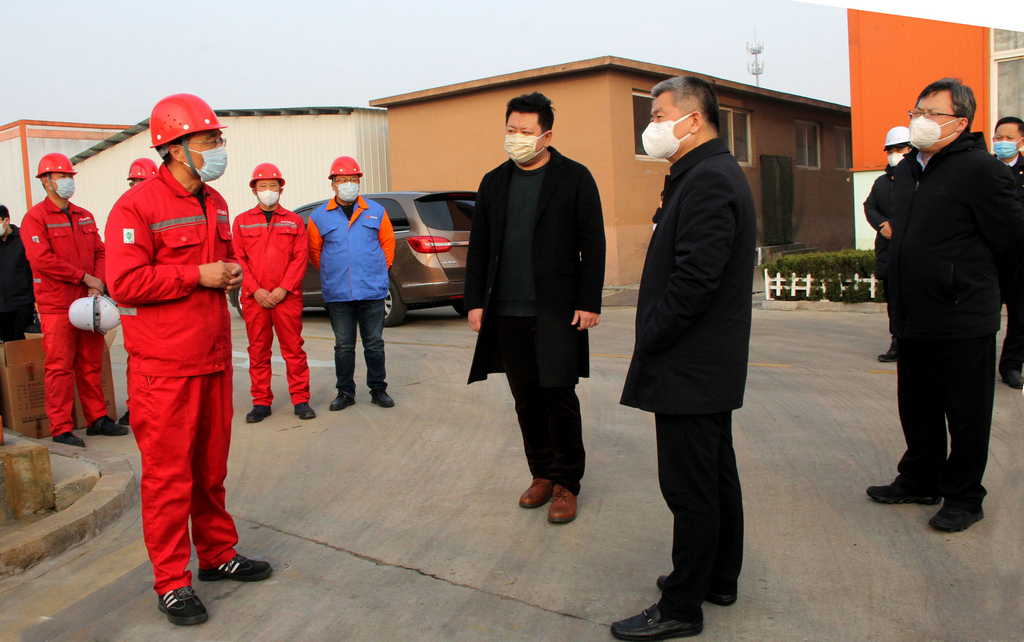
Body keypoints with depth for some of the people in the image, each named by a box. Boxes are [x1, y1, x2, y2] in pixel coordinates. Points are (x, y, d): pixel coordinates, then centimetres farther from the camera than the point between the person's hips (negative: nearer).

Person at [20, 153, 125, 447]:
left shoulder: (85, 217, 15)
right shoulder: (35, 218, -5)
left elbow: (100, 253, 13)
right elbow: (41, 259, -15)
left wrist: (97, 284, -5)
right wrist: (84, 277, -13)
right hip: (57, 306, -6)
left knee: (91, 364, 11)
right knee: (60, 367, -3)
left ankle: (97, 418, 20)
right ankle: (61, 429, 3)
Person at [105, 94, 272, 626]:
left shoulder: (215, 204, 14)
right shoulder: (137, 206, -11)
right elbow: (124, 282, -18)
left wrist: (231, 274, 5)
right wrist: (197, 276, -17)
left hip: (214, 359, 7)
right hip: (164, 366, -7)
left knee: (211, 466, 16)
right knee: (168, 474, 1)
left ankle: (218, 555, 30)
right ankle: (171, 582, 12)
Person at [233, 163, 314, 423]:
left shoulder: (294, 221, 11)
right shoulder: (242, 221, 12)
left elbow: (301, 257, 2)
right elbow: (239, 259, 5)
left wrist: (284, 288, -10)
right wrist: (255, 289, -8)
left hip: (287, 296, -1)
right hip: (254, 298, 1)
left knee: (293, 348, 0)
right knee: (258, 351, 5)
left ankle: (300, 400, 8)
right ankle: (261, 402, 13)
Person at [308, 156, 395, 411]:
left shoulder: (376, 212, 7)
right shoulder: (319, 217, 5)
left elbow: (387, 243, 14)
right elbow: (314, 251, 13)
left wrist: (379, 272, 10)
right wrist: (331, 274, 10)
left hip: (373, 292, 0)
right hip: (337, 294, 0)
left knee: (374, 343, 6)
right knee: (343, 345, 6)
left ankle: (378, 389, 16)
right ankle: (345, 392, 15)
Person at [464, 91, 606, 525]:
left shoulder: (574, 178, 0)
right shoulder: (493, 183, 13)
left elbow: (593, 245, -2)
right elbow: (479, 247, 15)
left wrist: (589, 303, -9)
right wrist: (475, 301, 8)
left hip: (556, 311, -4)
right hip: (506, 313, 4)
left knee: (559, 397, -1)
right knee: (526, 399, 9)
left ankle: (566, 483, 13)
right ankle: (542, 474, 24)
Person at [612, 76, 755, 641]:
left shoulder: (707, 181, -19)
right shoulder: (711, 173, 15)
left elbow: (694, 280, -26)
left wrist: (648, 341, -16)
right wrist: (654, 339, 13)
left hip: (689, 368, -11)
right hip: (711, 364, 11)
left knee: (690, 488, -1)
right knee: (716, 476, 19)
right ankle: (719, 579, 34)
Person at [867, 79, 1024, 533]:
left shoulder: (981, 169, -13)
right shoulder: (907, 170, 11)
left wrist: (965, 275, 3)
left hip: (963, 320, -7)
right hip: (913, 317, 8)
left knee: (966, 414, 6)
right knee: (917, 408, 18)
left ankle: (962, 496, 20)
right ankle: (920, 479, 35)